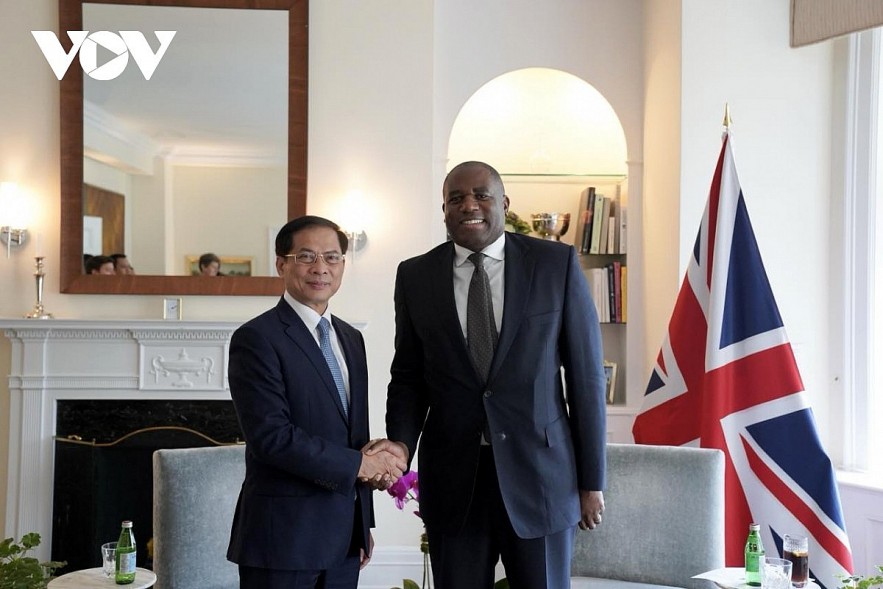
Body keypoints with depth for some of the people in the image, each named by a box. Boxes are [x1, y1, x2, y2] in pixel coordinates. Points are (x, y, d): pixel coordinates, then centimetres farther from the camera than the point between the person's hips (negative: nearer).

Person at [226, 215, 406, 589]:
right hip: (284, 536, -6)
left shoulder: (351, 339, 13)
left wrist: (363, 524, 15)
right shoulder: (256, 338, -11)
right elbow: (271, 435, -20)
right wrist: (356, 463, -15)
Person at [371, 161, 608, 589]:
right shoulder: (415, 276, 5)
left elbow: (585, 374, 0)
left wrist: (592, 480, -1)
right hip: (453, 478, 2)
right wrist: (401, 442, -9)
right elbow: (408, 375, 10)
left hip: (538, 471, -1)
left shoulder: (557, 264, -1)